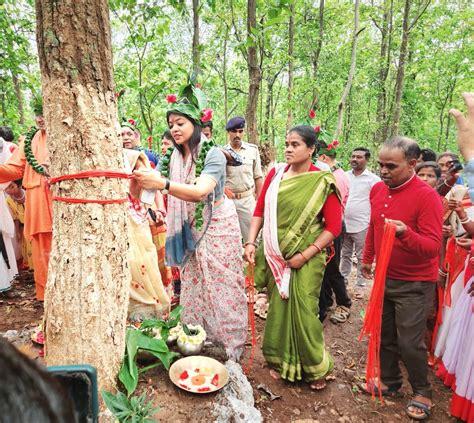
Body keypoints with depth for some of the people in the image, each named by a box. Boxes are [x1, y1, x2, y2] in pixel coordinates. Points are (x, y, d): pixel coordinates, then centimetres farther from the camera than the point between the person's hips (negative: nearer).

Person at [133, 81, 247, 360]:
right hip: (189, 230, 6)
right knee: (193, 285, 10)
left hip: (217, 229, -6)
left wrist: (163, 183, -43)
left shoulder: (213, 154, -15)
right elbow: (175, 194, 2)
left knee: (220, 287, 2)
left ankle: (229, 345, 18)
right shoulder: (176, 156, 6)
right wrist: (142, 180, -12)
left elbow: (200, 192, -30)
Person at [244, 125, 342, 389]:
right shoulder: (275, 174, 3)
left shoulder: (323, 182, -8)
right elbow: (260, 210, 7)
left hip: (306, 259, -4)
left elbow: (334, 227, -10)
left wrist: (305, 255, -14)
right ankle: (280, 361, 37)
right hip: (275, 256, 4)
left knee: (303, 311, 2)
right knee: (277, 308, 13)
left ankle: (316, 368, 28)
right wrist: (251, 242, -2)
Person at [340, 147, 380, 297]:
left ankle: (360, 285, 19)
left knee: (362, 257, 8)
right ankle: (343, 281, 28)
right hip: (344, 223, 4)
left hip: (362, 225, -4)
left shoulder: (373, 179, -6)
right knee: (345, 255, 16)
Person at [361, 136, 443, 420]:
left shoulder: (427, 196, -20)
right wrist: (367, 258, 22)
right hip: (384, 277, 6)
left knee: (410, 342, 4)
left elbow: (433, 247, -24)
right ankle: (389, 381, 39)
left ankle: (423, 393, 30)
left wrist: (405, 233, -42)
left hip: (414, 285, -6)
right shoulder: (377, 190, 0)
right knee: (384, 335, 17)